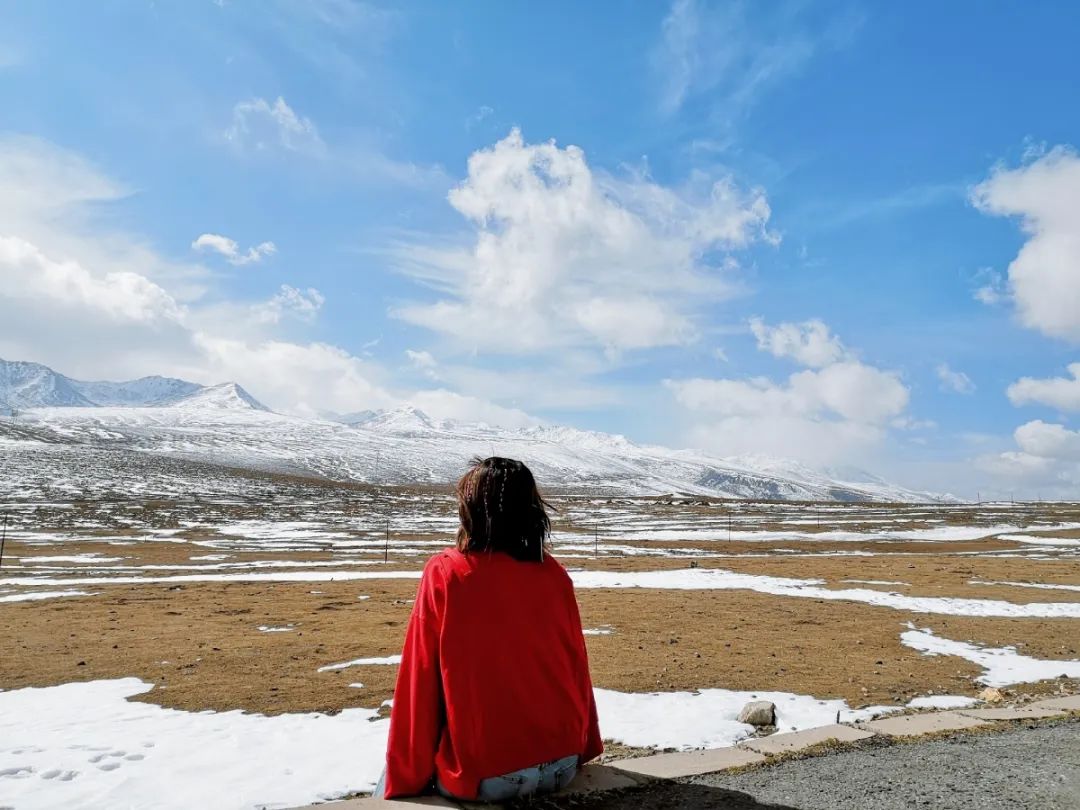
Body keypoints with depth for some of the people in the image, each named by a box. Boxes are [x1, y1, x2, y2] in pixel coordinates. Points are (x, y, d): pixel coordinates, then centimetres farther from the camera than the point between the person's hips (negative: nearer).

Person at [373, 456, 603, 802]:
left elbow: (419, 683, -10)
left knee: (391, 782, 24)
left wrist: (403, 781, 1)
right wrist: (584, 750, 20)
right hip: (562, 766, 5)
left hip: (482, 776, -4)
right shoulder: (555, 574, -3)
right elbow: (577, 669, 5)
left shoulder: (444, 574, -12)